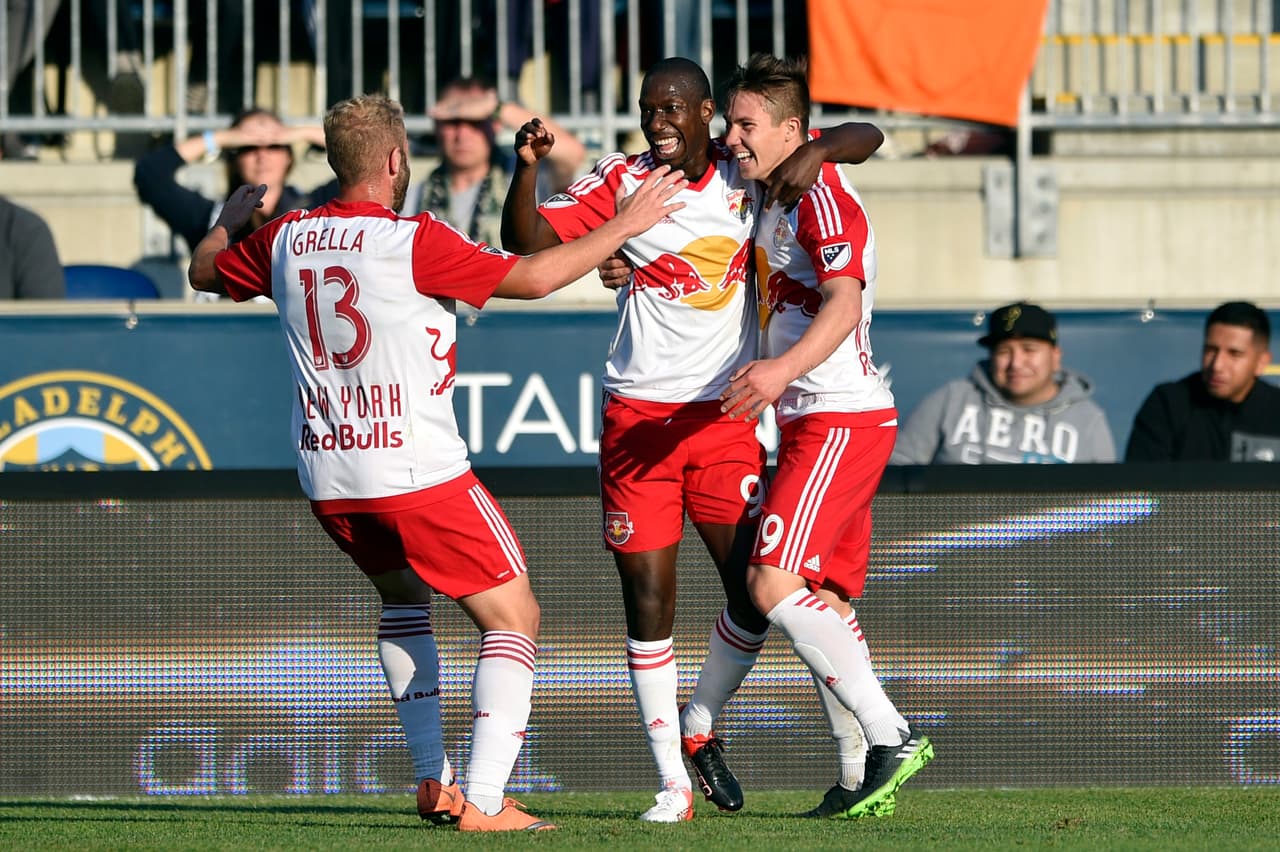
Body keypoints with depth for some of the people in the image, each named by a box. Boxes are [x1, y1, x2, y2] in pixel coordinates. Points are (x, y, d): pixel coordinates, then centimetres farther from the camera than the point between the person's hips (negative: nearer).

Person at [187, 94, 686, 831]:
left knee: (404, 598, 30)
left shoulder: (286, 240, 5)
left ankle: (433, 783, 25)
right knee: (514, 617, 1)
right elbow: (532, 278, -13)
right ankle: (483, 802, -12)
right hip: (417, 470, -7)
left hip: (328, 479, 7)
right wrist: (626, 225, -3)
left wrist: (231, 218, 44)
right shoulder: (413, 242, -12)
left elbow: (205, 272, 24)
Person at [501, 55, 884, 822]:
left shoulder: (748, 173, 2)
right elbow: (529, 242, -8)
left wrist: (816, 153, -17)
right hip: (638, 419, -2)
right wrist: (526, 169, -25)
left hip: (724, 415, 2)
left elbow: (867, 138, 5)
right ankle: (674, 782, 5)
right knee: (648, 599, -4)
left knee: (753, 592, -3)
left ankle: (698, 730, 22)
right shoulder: (623, 182, -2)